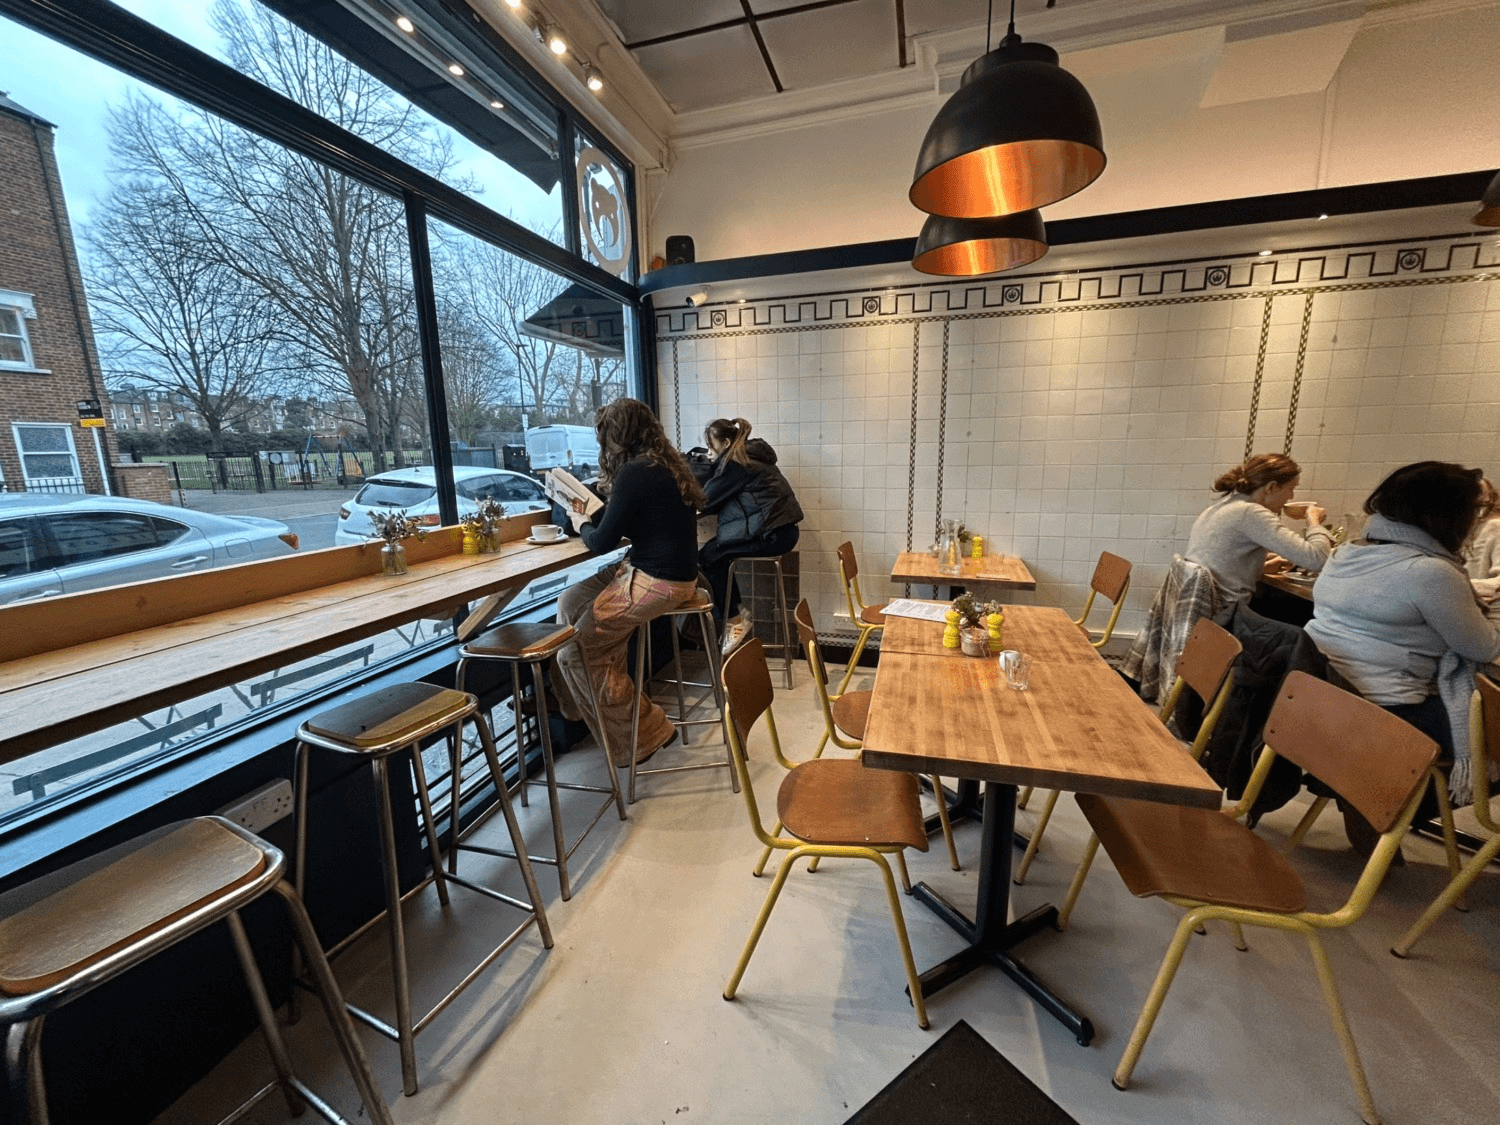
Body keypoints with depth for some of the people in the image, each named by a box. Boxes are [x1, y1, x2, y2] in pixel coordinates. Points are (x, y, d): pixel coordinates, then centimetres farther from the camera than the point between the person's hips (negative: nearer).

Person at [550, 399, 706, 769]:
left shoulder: (636, 473, -18)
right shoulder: (665, 465, 12)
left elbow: (602, 542, -12)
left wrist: (581, 524, 8)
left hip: (657, 583, -10)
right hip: (674, 573, 10)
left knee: (577, 652, -2)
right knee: (570, 602, 16)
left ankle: (640, 739, 12)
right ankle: (574, 710, 24)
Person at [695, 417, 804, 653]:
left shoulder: (735, 462, -11)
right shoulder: (751, 455, 18)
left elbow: (707, 500, -8)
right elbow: (724, 496, 22)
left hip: (770, 535, -10)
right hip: (781, 529, 10)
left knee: (706, 557, -5)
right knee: (715, 551, 12)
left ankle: (733, 619, 5)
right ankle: (732, 613, 17)